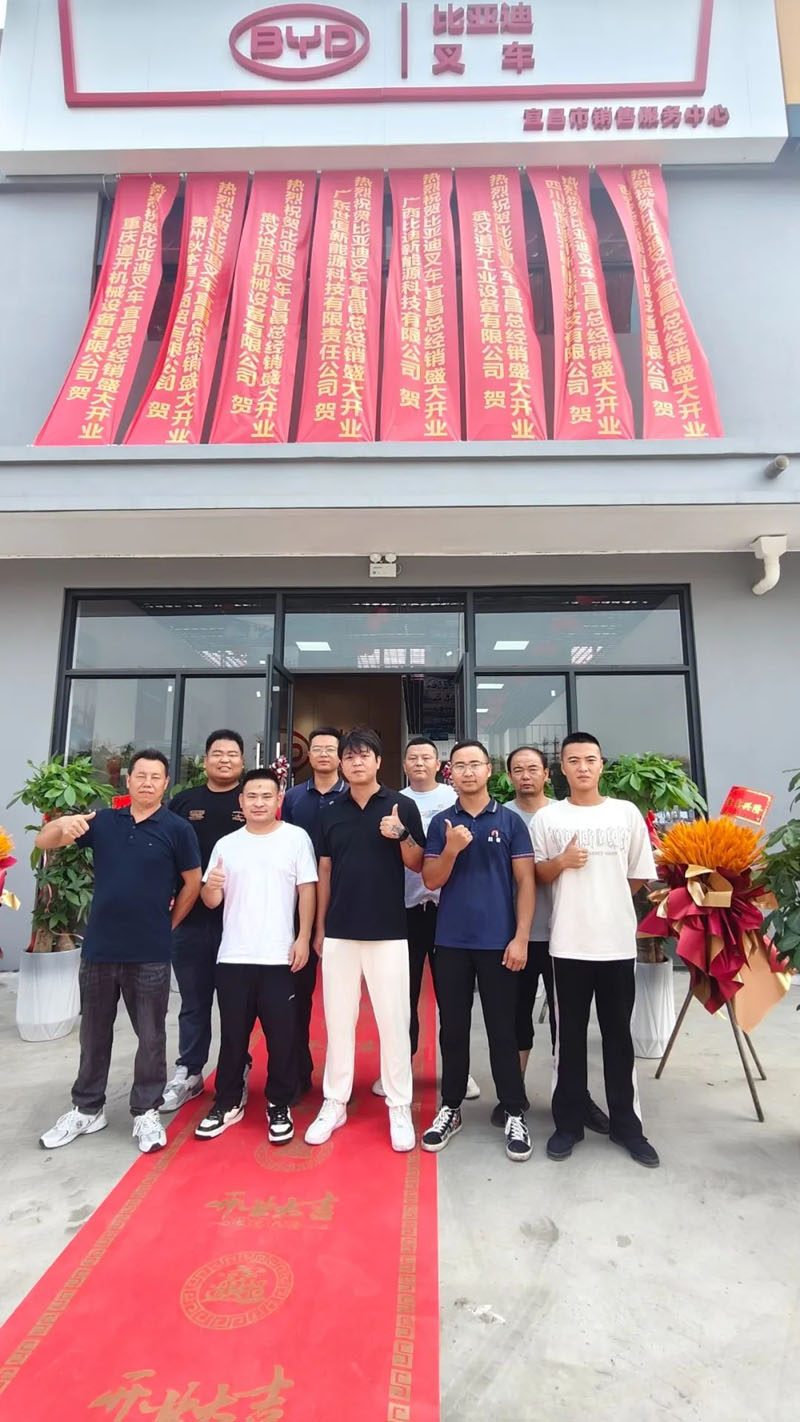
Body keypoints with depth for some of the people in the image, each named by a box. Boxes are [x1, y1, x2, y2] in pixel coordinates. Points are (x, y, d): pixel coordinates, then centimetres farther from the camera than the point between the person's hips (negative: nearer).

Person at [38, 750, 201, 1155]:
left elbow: (193, 883, -1)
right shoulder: (103, 821, 2)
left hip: (150, 954, -3)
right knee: (94, 1032, 19)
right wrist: (63, 823, -21)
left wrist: (166, 925, 3)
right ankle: (87, 1109, 36)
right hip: (98, 948, 4)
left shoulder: (177, 829, -8)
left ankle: (146, 1112, 27)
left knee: (150, 1035, 9)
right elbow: (43, 842, 2)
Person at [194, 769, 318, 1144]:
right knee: (232, 1034, 13)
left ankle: (279, 1106, 24)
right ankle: (227, 1103, 30)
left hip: (279, 956, -2)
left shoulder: (296, 837, -2)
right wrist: (210, 887, -15)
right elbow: (212, 901, 8)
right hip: (233, 957, 2)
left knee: (281, 1035, 6)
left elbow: (307, 890, -3)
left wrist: (303, 938, -8)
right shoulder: (226, 844, 6)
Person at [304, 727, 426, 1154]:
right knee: (338, 1019, 13)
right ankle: (334, 1103, 28)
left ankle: (399, 1107, 21)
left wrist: (401, 836, -20)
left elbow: (417, 864, 0)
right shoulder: (330, 812, 5)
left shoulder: (402, 805, -4)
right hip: (339, 931, 3)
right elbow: (324, 871, 10)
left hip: (388, 932, -3)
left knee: (393, 1019, 6)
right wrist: (319, 927, 10)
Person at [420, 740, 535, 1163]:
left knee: (502, 1030, 7)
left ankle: (514, 1114, 23)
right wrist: (452, 849, -18)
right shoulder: (441, 823, 3)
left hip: (498, 942, -2)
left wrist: (521, 938, -9)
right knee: (453, 1029, 13)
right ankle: (450, 1108, 28)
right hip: (451, 941, 2)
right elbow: (431, 881, 0)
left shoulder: (510, 821, -1)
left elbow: (526, 882, -2)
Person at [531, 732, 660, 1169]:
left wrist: (607, 903, 8)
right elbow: (537, 875, 4)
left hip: (618, 941, 1)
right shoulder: (547, 817, -1)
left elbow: (639, 876, 9)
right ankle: (568, 1122, 24)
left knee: (619, 1036, 13)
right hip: (568, 942, -1)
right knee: (569, 1036, 9)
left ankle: (626, 1124, 28)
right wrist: (561, 862, -14)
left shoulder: (627, 813, 2)